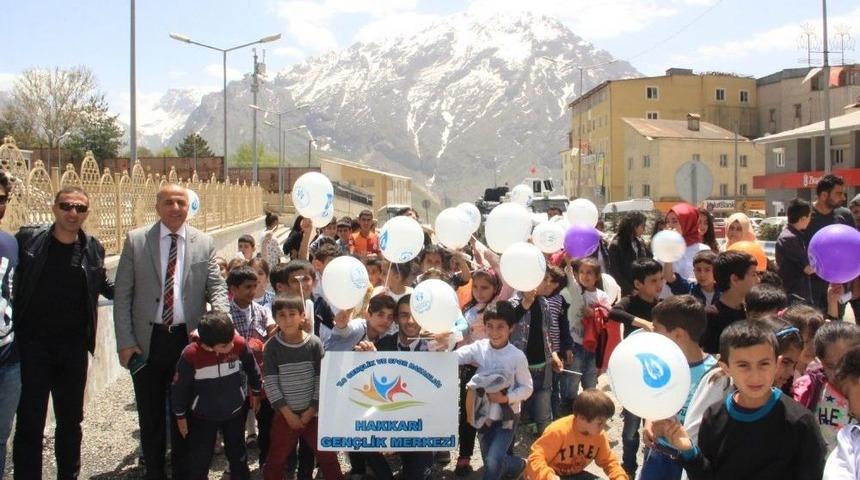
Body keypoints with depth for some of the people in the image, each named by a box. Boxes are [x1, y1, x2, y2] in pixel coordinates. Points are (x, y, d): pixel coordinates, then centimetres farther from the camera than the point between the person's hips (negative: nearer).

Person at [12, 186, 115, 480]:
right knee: (30, 421, 5)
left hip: (74, 347, 3)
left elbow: (104, 286, 14)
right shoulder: (28, 239, -6)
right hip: (32, 345, -2)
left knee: (71, 420, 16)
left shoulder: (93, 248, 1)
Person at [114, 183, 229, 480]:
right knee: (150, 414, 13)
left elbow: (217, 287, 0)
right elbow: (122, 295, -1)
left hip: (188, 338, 1)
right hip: (147, 341, 0)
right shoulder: (136, 240, -1)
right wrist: (125, 342, -6)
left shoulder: (204, 243, 1)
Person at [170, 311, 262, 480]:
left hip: (235, 411, 2)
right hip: (202, 416, -2)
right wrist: (180, 416, 0)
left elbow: (252, 368, -1)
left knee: (237, 453, 21)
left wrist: (255, 392, 12)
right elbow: (179, 387, -10)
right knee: (199, 461, 9)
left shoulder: (240, 344, -23)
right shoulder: (190, 354, -28)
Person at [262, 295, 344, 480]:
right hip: (284, 414, 0)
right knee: (276, 459, 12)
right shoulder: (271, 347, -9)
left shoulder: (315, 344, -8)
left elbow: (321, 381, -5)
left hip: (313, 412, 0)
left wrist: (311, 410, -9)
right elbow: (270, 384, -10)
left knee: (327, 455, 9)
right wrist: (288, 413, -13)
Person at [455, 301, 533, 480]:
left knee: (493, 462, -17)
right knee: (491, 462, 18)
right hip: (483, 416, 4)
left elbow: (526, 388, -7)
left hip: (506, 418, -4)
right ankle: (519, 465, 47)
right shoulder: (479, 347, -10)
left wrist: (506, 398, -23)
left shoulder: (517, 356, -15)